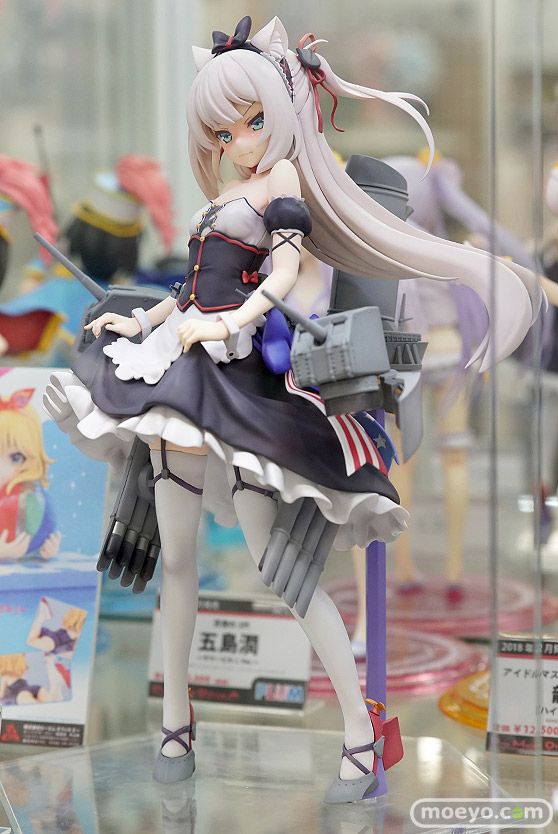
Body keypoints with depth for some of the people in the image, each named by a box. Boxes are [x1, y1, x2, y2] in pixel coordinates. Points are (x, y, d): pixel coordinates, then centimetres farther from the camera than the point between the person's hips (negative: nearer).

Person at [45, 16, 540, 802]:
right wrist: (137, 323, 26)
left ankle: (362, 734, -11)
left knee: (273, 561, -13)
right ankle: (175, 720, 19)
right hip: (181, 369, 8)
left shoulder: (282, 177, 1)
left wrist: (228, 324, -26)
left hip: (236, 375, -8)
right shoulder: (223, 197, 23)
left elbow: (285, 270, -13)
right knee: (177, 558, 9)